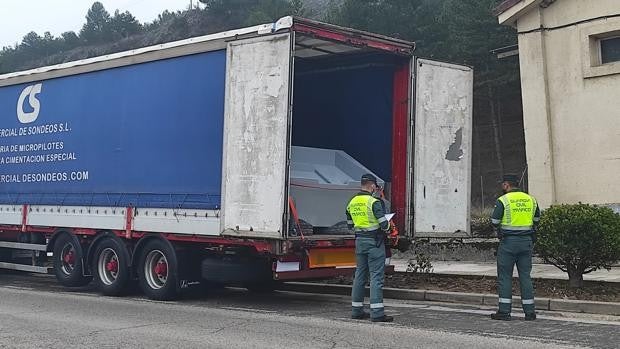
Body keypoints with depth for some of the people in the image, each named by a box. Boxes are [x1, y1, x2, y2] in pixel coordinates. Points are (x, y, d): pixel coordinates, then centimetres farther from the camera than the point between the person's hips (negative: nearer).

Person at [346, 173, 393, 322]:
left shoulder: (352, 203, 9)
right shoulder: (374, 202, -14)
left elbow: (350, 225, 17)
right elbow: (384, 224, -17)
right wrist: (387, 228, 4)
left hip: (359, 240, 7)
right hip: (374, 240, -7)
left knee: (360, 274, 13)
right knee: (376, 276, -6)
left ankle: (357, 310, 18)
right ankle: (377, 313, -9)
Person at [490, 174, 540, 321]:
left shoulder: (503, 200, -8)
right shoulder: (531, 199, 8)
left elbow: (495, 222, -8)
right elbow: (537, 219, 18)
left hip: (508, 242, -4)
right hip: (527, 241, 4)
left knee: (505, 276, 2)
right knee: (525, 276, 9)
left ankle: (504, 311, 1)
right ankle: (529, 311, 8)